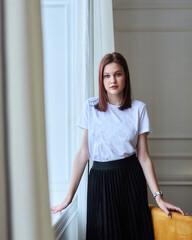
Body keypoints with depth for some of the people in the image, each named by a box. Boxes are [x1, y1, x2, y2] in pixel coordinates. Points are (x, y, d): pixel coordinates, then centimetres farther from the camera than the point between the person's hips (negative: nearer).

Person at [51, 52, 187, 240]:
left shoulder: (138, 108, -1)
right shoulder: (91, 107, -1)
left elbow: (143, 156, -1)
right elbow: (83, 153, -1)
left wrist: (158, 197, -7)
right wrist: (69, 197, -3)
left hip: (131, 177, 0)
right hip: (100, 180, 0)